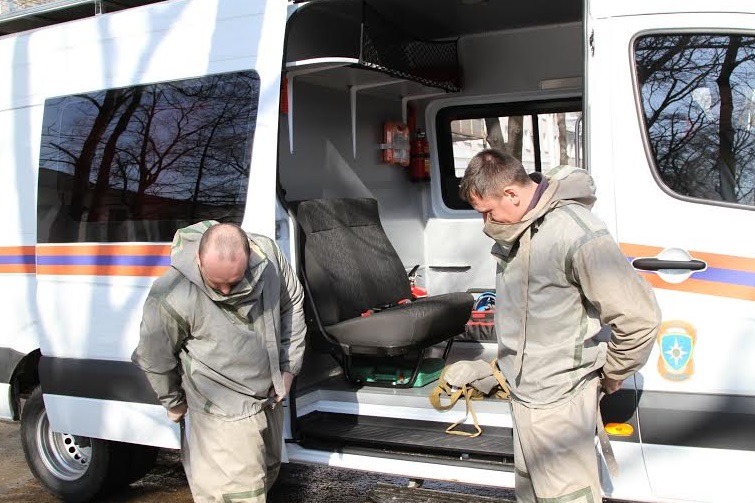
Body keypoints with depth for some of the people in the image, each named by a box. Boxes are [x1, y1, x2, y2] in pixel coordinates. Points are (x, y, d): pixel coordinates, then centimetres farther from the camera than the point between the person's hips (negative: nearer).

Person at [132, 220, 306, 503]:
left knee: (267, 473, 26)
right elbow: (153, 358, -12)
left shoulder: (268, 254, -18)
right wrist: (174, 404, 4)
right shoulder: (172, 298, -31)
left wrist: (289, 366, 3)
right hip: (224, 415, -6)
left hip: (270, 398, 6)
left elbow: (292, 302, 2)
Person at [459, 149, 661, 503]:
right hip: (523, 391, 9)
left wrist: (612, 374, -9)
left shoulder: (576, 235, -27)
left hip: (557, 400, -9)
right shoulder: (516, 229, 2)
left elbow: (640, 316, -23)